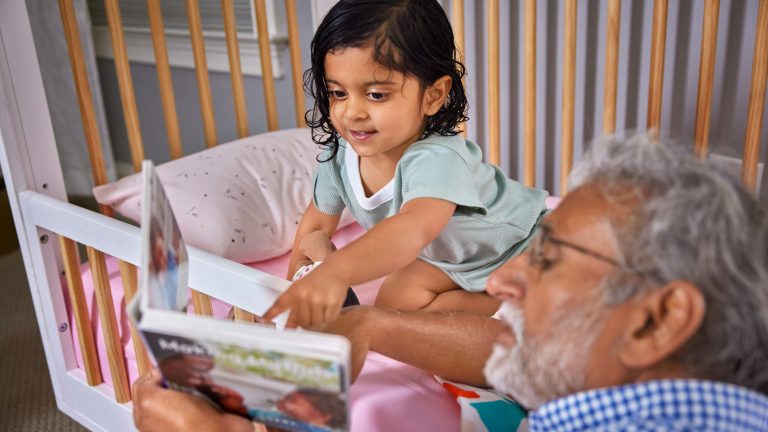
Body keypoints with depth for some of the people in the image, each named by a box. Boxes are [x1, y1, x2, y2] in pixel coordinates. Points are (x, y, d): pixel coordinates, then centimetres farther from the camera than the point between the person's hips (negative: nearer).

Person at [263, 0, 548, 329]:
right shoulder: (339, 154, -19)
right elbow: (317, 222, 0)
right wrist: (297, 288, -3)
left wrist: (334, 272, -78)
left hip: (521, 243, -6)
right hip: (452, 258, 6)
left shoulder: (437, 160, -43)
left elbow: (413, 228, -64)